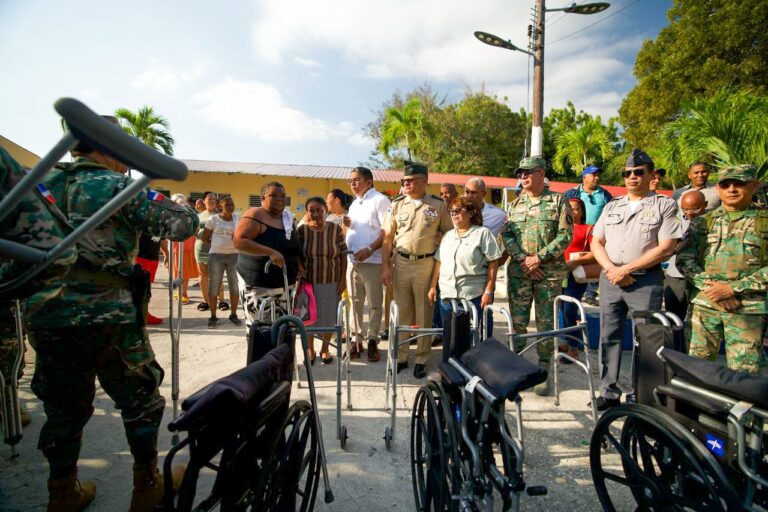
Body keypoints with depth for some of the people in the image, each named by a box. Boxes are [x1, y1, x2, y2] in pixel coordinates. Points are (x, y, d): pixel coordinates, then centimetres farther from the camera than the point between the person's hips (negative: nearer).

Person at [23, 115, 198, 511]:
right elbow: (184, 225, -11)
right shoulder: (119, 187, -7)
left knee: (64, 408, 20)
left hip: (45, 316, 6)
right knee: (140, 401, 13)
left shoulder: (43, 184, 10)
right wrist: (167, 203, 8)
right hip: (108, 317, -5)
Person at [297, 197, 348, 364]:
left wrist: (343, 279, -4)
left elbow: (343, 255, -2)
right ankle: (310, 350, 32)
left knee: (329, 316, 12)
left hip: (331, 282, 0)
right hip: (308, 281, 0)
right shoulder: (302, 230, -6)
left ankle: (325, 349, 34)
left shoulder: (335, 229, -6)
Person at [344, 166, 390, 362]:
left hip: (372, 261, -7)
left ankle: (372, 341, 12)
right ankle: (356, 339, 19)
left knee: (374, 303, 2)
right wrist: (347, 225, 4)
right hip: (352, 260, 7)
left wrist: (369, 250, -21)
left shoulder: (380, 200, -5)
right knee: (355, 302, 10)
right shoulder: (354, 203, 18)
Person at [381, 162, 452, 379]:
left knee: (424, 313, 6)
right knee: (401, 311, 10)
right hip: (401, 262, 2)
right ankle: (401, 356, 23)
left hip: (426, 264, -2)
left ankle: (421, 359, 19)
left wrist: (439, 241, -10)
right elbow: (388, 238, 5)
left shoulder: (438, 205, 0)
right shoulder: (397, 205, 6)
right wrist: (385, 266, 0)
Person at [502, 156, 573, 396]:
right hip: (518, 271, 3)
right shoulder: (515, 204, 13)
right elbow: (507, 235, 6)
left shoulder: (558, 201, 2)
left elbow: (565, 235, -5)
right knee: (517, 321, 5)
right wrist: (523, 258, -10)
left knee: (546, 322, 3)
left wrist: (539, 257, -13)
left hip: (549, 271, -3)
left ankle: (543, 370, 16)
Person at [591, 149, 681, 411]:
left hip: (646, 281, -4)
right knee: (608, 337, 7)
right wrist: (611, 269, -6)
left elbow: (666, 247, -9)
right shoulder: (612, 206, 14)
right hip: (610, 279, 5)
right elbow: (596, 242, 11)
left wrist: (626, 269, -12)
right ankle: (609, 393, 18)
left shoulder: (665, 205, 0)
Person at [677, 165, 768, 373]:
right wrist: (711, 286, -9)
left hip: (747, 309, -2)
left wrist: (733, 288, -13)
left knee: (743, 371, 0)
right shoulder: (703, 222, 11)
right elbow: (684, 259, 4)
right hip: (704, 304, 2)